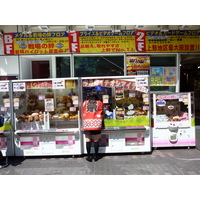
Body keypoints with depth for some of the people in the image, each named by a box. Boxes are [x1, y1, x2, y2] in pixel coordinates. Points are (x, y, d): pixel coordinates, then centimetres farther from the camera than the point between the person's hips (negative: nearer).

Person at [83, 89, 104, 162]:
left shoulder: (85, 103, 9)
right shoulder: (100, 103, 6)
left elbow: (83, 113, 12)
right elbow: (102, 113, 10)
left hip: (87, 122, 1)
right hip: (96, 122, -1)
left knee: (88, 140, 7)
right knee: (96, 140, 7)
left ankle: (89, 156, 11)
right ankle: (96, 156, 16)